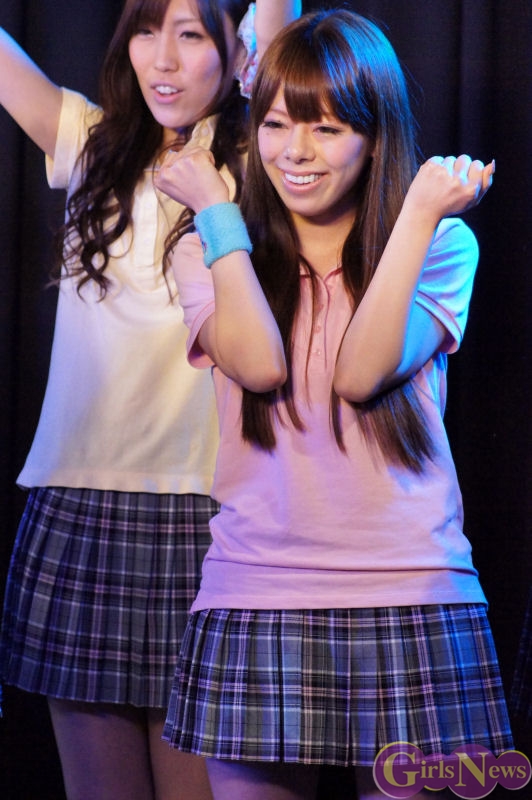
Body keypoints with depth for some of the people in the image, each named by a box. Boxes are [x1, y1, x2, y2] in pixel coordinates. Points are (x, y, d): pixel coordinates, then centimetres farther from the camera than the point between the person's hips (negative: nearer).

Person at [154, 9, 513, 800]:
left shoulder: (443, 246, 6)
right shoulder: (208, 252, 9)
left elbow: (360, 373, -10)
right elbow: (258, 364, -10)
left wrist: (420, 212, -12)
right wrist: (217, 211, -3)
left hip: (408, 598, 0)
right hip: (253, 600, 1)